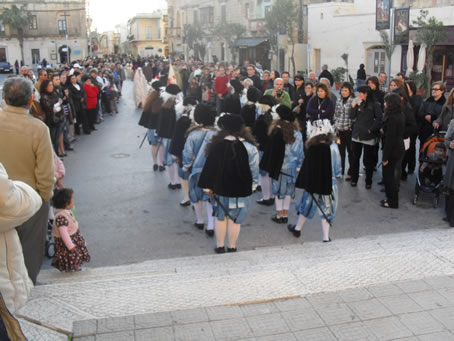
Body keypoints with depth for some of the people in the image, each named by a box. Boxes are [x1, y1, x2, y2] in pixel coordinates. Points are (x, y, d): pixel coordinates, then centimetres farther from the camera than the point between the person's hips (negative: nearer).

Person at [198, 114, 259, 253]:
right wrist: (253, 185, 12)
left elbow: (210, 166, -5)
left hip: (220, 188, 1)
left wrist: (208, 186, 6)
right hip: (241, 190, -1)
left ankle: (220, 246, 27)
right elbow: (254, 169, -3)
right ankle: (232, 247, 22)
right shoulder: (249, 147, -12)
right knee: (235, 220, 10)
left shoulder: (217, 145, -11)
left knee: (221, 217, 18)